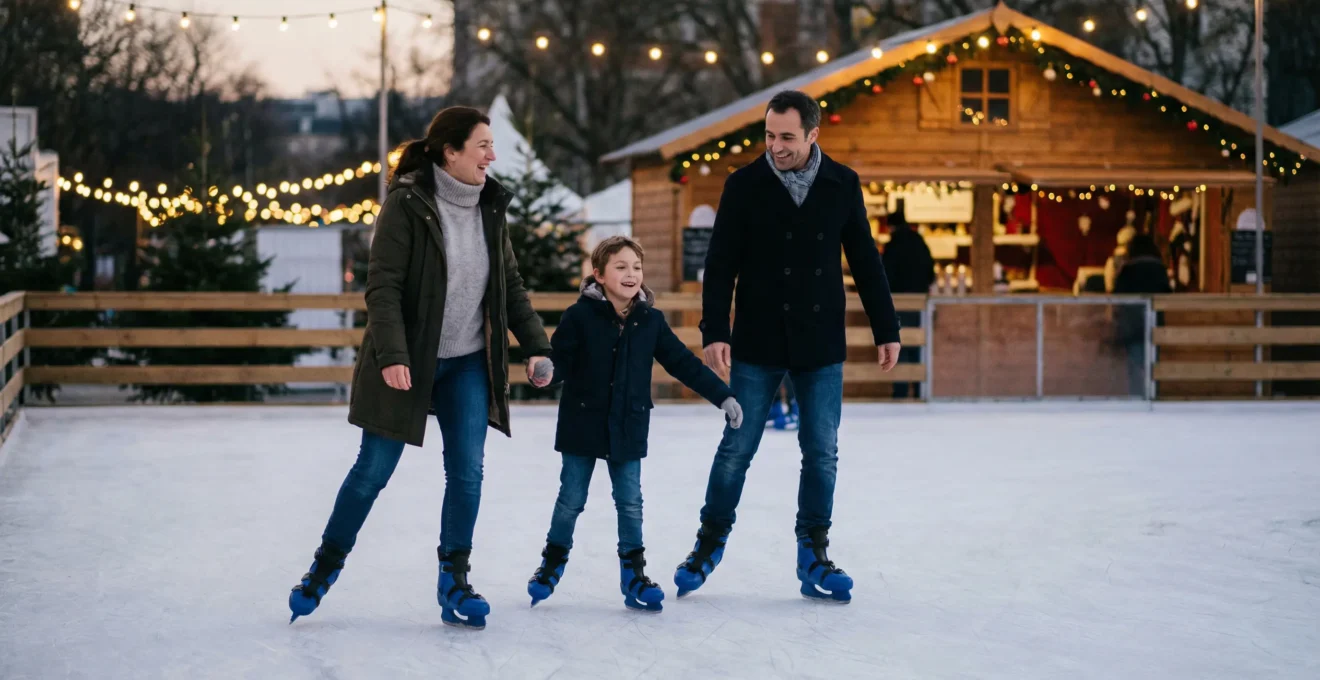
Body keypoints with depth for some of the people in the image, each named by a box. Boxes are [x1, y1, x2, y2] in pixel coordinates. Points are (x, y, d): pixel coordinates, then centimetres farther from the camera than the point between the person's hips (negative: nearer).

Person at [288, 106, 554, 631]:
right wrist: (391, 355, -27)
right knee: (374, 469, 3)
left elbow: (511, 286, 11)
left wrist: (536, 345, 3)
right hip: (406, 362, -5)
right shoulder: (407, 203, -15)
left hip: (468, 362, 5)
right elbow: (382, 285, -18)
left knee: (467, 472, -2)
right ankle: (326, 564, 22)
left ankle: (454, 582, 10)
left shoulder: (490, 208, 3)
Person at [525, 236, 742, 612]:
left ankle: (633, 573, 16)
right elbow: (559, 359, -13)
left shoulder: (650, 320, -1)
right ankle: (553, 562, 27)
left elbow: (683, 363, 4)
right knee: (571, 500, 8)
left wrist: (723, 396, 3)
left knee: (630, 502, 6)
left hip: (628, 429, 2)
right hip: (583, 425, -2)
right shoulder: (580, 316, -11)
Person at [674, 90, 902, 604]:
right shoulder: (744, 185, -5)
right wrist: (715, 332, -14)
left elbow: (865, 262, 7)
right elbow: (720, 265, -5)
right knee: (736, 450, 2)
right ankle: (710, 544, 18)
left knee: (821, 455, 4)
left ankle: (814, 560, 14)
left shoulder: (843, 185, 1)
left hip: (822, 349, 2)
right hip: (757, 347, -2)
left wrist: (886, 330, 7)